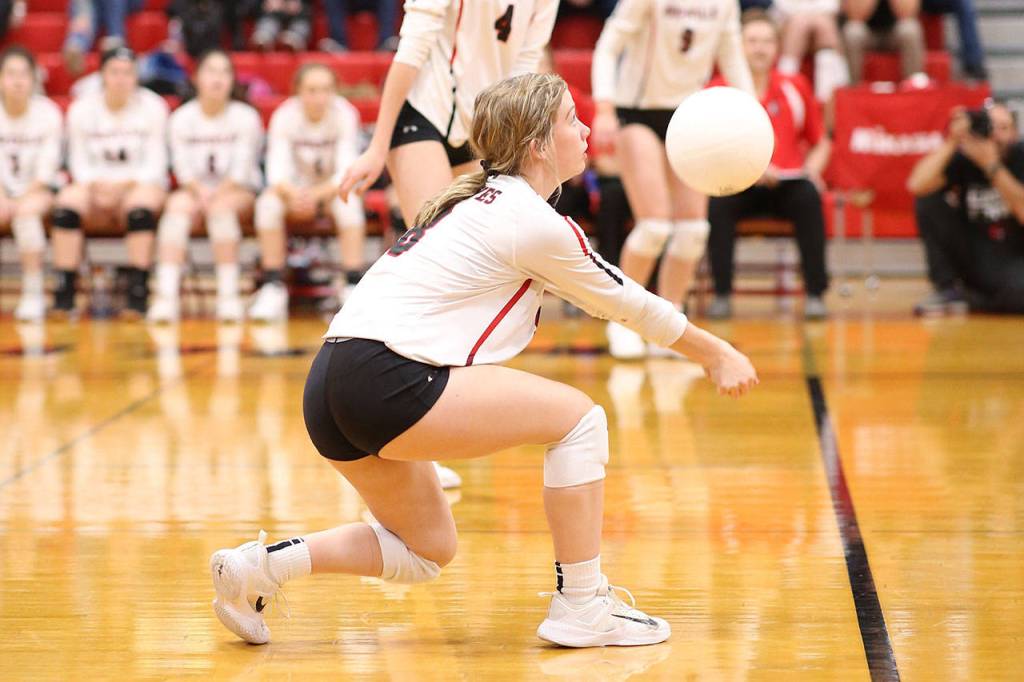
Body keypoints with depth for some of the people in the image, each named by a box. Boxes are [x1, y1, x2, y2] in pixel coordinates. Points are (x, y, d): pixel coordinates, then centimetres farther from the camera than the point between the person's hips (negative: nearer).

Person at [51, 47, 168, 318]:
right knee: (69, 200, -32)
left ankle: (138, 296, -35)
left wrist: (124, 185, -21)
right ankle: (64, 297, -31)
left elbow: (155, 164, -4)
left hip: (141, 186, -2)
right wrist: (97, 186, -18)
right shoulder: (81, 109, 5)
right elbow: (79, 163, 3)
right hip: (95, 188, 2)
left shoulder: (152, 106, -1)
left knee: (141, 204, -38)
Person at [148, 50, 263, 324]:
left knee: (222, 207, -36)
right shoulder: (182, 118, 4)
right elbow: (183, 168, -5)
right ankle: (167, 294, -44)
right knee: (177, 206, -32)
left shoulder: (245, 117, -1)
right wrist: (201, 192, -24)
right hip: (195, 191, 1)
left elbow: (241, 169, -10)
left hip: (239, 193, -1)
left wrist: (216, 195, -24)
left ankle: (228, 293, -37)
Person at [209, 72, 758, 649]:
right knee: (578, 416, -1)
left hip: (330, 393, 9)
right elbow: (628, 304, 6)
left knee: (428, 551, 22)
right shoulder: (535, 223, -6)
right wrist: (716, 353, 19)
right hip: (385, 383, -9)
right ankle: (581, 608, 1)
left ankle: (264, 563, 8)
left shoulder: (482, 201, 21)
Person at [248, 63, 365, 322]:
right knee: (268, 202, -30)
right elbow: (277, 173, -25)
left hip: (332, 191, -1)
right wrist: (293, 194, -48)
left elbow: (347, 172, -25)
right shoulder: (284, 116, -18)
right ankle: (273, 288, -24)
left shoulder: (345, 114, -20)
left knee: (349, 202, -34)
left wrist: (316, 194, -44)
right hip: (296, 190, 1)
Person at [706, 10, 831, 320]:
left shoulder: (795, 87, 10)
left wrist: (811, 171, -5)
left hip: (786, 182, 1)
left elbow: (820, 143, 16)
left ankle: (815, 294, -28)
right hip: (737, 184, -1)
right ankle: (722, 294, -26)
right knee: (717, 202, -34)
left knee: (809, 197, -32)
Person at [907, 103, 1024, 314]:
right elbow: (917, 186, -20)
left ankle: (971, 300, -4)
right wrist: (951, 142, -23)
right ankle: (948, 291, -10)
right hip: (972, 255, 3)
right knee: (928, 201, -16)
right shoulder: (963, 158, -4)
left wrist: (992, 166, -29)